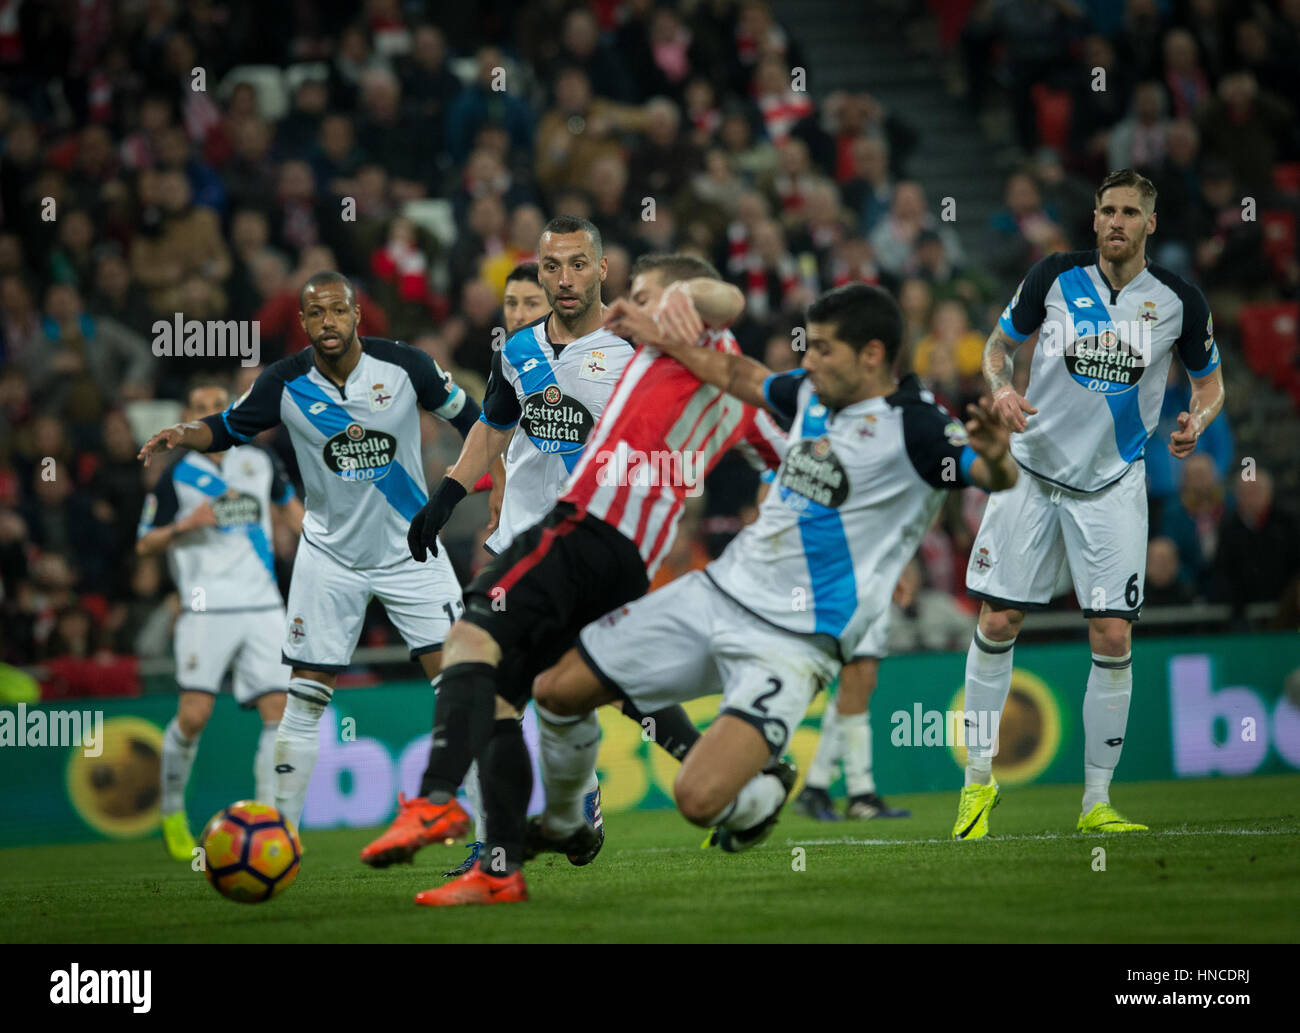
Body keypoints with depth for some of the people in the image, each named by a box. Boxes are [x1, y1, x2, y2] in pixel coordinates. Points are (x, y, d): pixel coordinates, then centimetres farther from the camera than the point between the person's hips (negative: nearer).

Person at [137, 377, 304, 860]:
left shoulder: (260, 462, 13)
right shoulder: (177, 475, 3)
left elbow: (288, 506, 31)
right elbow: (144, 545, 5)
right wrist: (185, 524, -12)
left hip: (262, 604, 3)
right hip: (206, 607, -3)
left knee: (279, 709, -8)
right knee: (194, 714, -12)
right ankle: (172, 810, 11)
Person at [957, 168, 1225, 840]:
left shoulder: (1178, 300, -4)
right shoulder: (1055, 276, -4)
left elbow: (1209, 381, 10)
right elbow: (999, 344, 9)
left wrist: (1196, 421, -12)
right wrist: (1001, 388, -13)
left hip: (1113, 484, 0)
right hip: (1034, 473, 0)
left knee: (1113, 638, -7)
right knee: (997, 623, -1)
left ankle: (1096, 803, 4)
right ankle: (979, 778, 16)